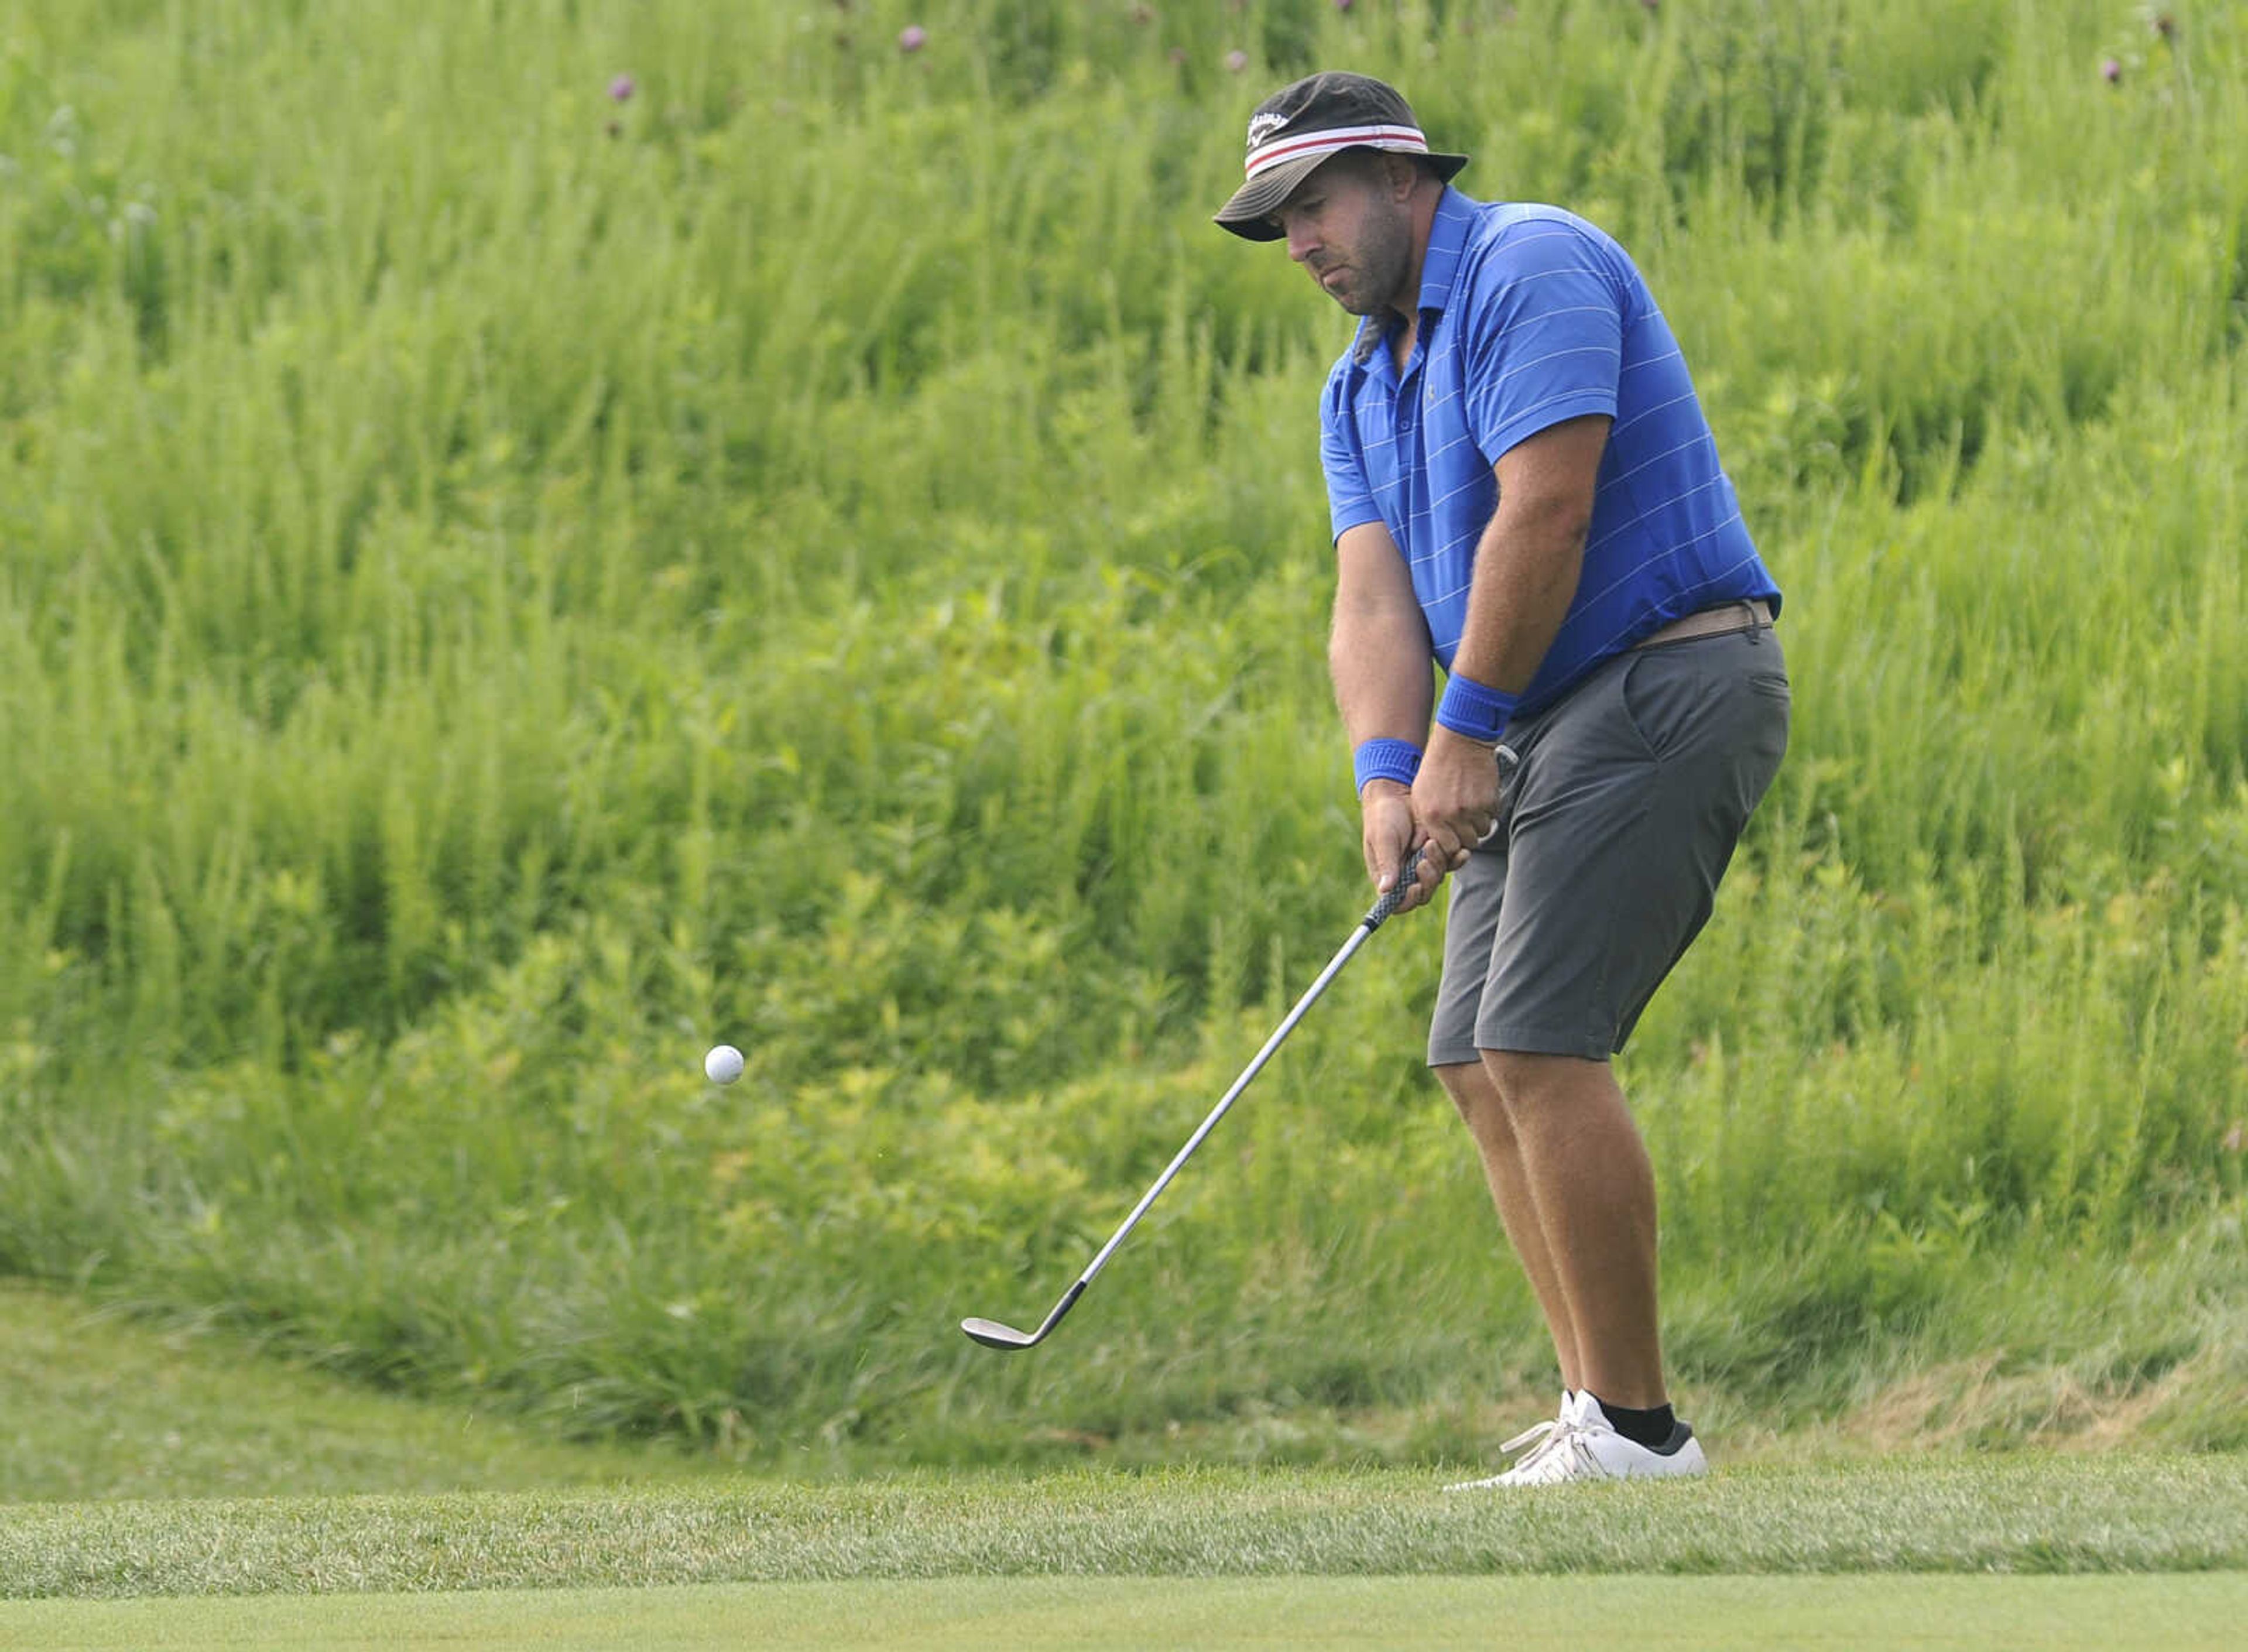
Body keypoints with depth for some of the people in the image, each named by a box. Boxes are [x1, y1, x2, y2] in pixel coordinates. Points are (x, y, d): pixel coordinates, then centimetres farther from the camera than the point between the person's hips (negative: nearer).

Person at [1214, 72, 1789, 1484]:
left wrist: (1467, 731, -19)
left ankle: (1637, 1424, -14)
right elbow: (1374, 592, 5)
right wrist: (1389, 772, -12)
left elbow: (1544, 516, -21)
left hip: (1668, 684, -10)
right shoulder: (1361, 386, 17)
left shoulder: (1532, 270, -12)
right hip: (1543, 730, 10)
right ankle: (1600, 1404, 6)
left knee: (1540, 1044, -16)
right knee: (1481, 1059, 5)